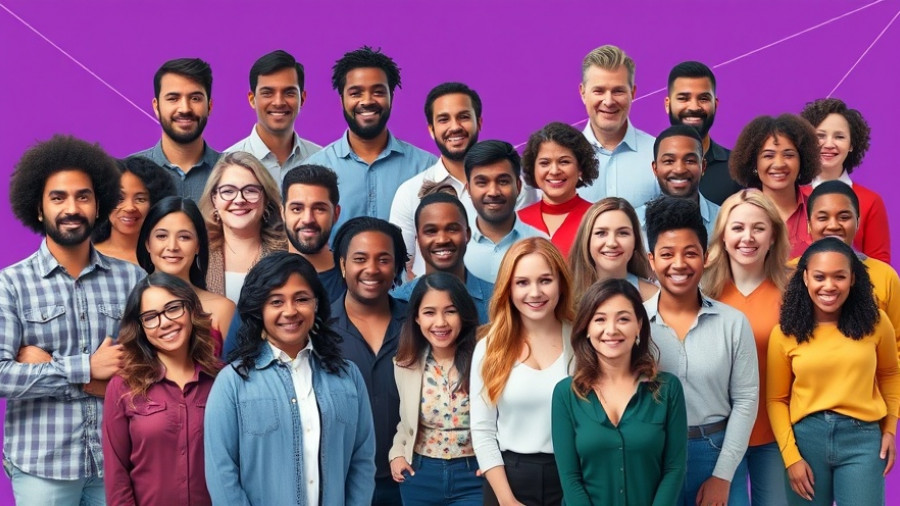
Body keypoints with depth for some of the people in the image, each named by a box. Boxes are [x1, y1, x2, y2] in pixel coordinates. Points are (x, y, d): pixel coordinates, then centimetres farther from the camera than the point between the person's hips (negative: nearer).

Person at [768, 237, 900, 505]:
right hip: (806, 437, 0)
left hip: (862, 437, 0)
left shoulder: (875, 322, 0)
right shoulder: (785, 333, -3)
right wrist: (790, 456, -4)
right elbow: (776, 399, 1)